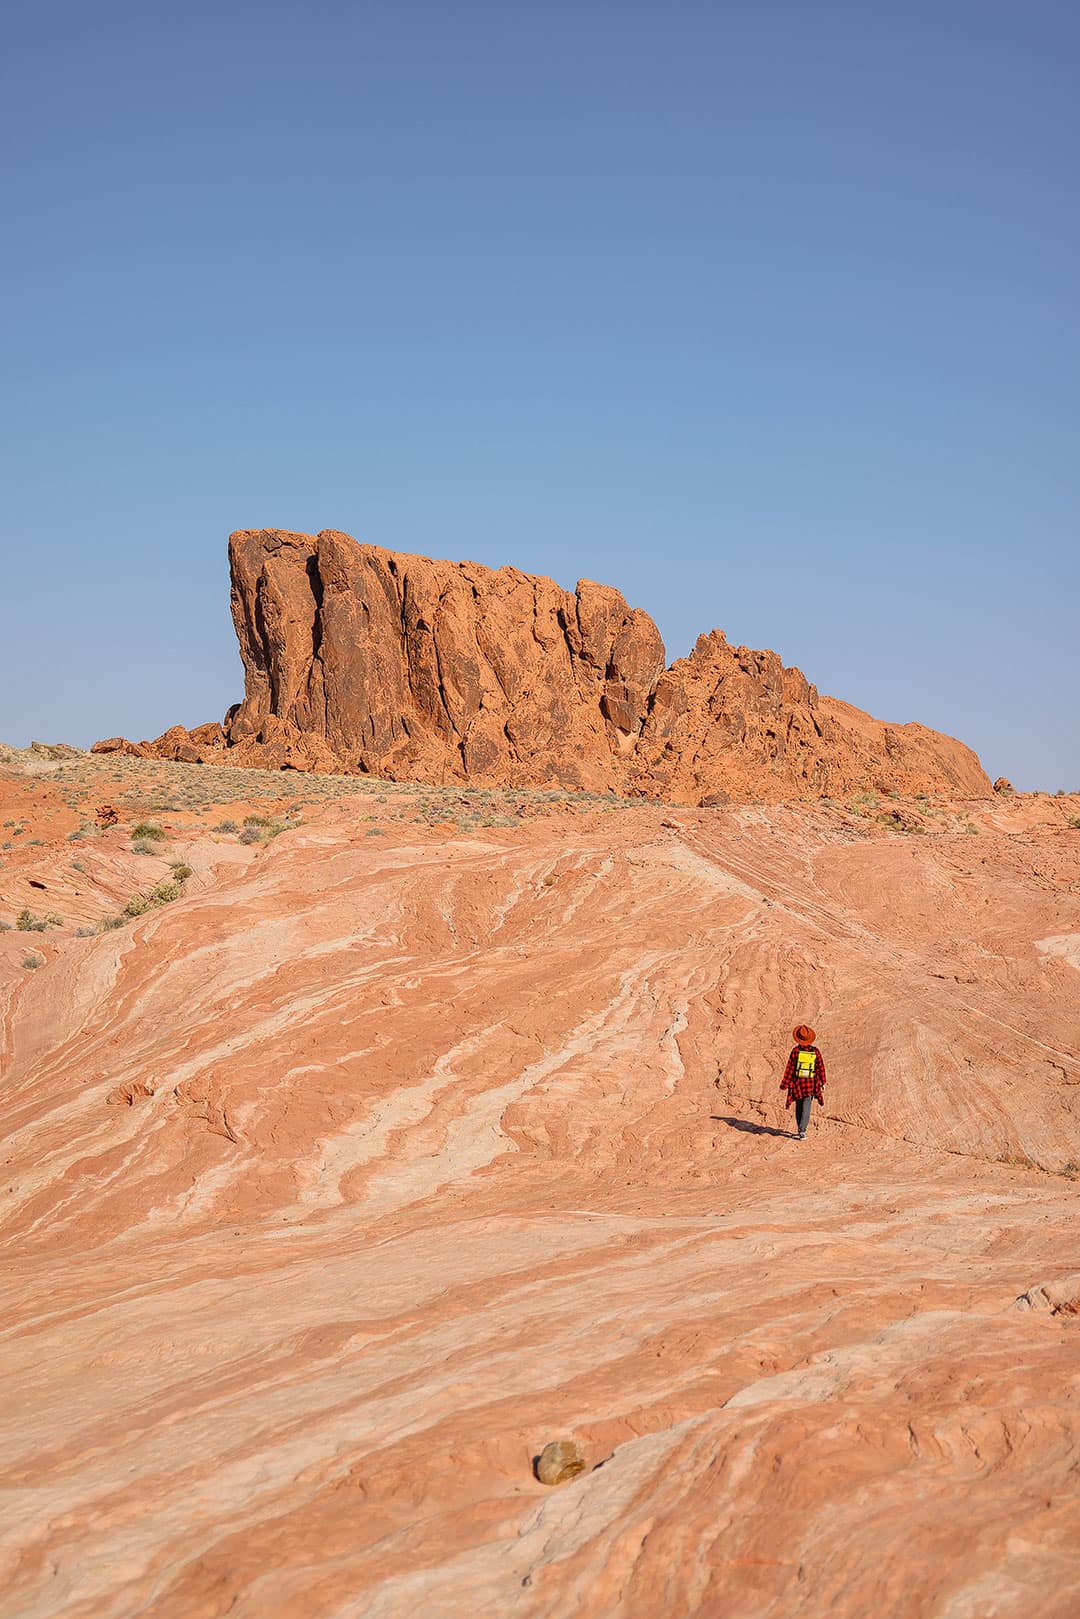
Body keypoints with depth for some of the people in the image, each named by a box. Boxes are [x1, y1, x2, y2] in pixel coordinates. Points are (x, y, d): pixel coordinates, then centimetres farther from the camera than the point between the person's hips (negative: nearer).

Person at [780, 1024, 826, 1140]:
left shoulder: (795, 1050, -9)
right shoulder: (815, 1051, -4)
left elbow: (790, 1068, -7)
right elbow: (821, 1067, 2)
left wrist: (785, 1084, -2)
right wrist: (822, 1082, 14)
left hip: (797, 1083, 0)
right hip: (811, 1084, 0)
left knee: (798, 1107, 15)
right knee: (806, 1108, 0)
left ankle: (801, 1129, 24)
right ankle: (802, 1130, -14)